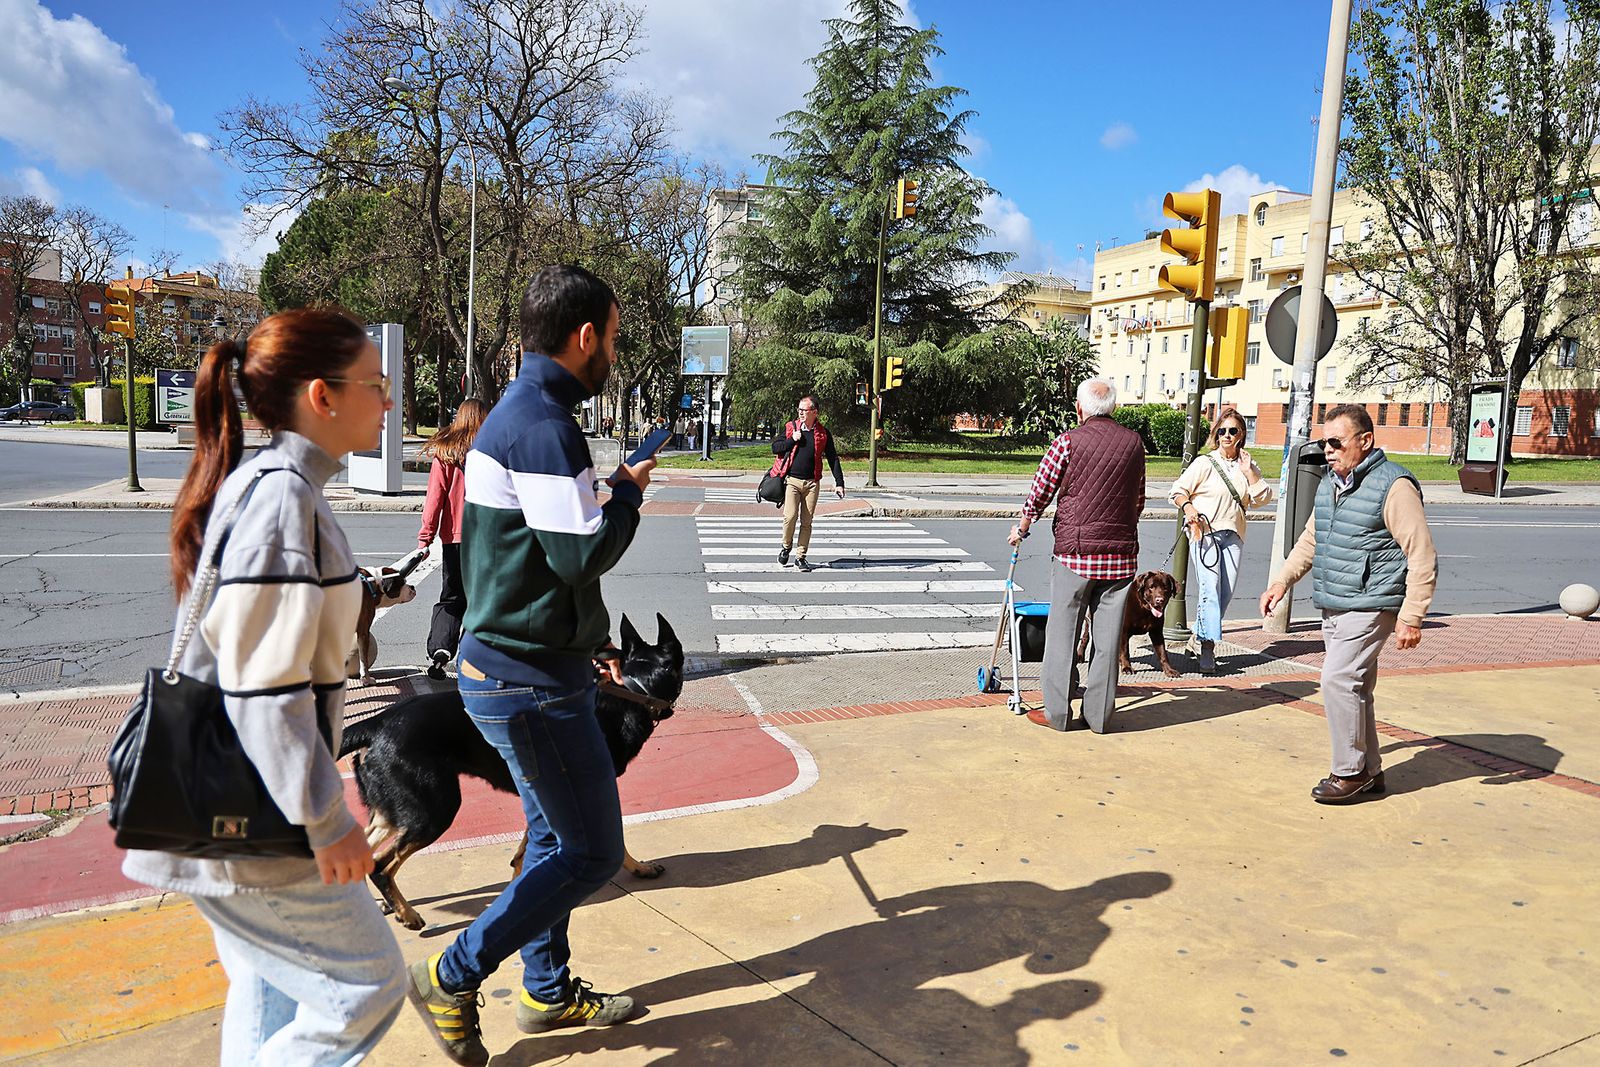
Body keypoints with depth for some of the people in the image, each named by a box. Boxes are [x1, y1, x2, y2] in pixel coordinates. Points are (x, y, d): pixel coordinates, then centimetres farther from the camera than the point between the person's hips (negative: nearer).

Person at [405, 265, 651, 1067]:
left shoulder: (517, 413, 13)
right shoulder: (543, 428, -21)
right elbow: (585, 554, -23)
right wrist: (629, 491, -6)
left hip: (513, 668, 11)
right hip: (531, 681, -11)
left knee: (556, 838, 21)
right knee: (592, 853, 2)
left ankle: (547, 991, 36)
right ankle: (452, 978, 12)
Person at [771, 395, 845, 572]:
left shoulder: (823, 433, 6)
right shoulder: (790, 427, 6)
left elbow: (833, 459, 9)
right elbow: (775, 447, 7)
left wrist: (839, 482, 4)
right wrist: (792, 440, -7)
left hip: (812, 483, 1)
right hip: (791, 480, -1)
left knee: (807, 522, 2)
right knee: (790, 516, -15)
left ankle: (800, 557, 11)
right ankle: (786, 546, 12)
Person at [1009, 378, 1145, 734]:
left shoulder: (1068, 442, -6)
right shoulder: (1135, 443, 6)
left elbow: (1040, 492, -1)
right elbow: (1138, 500, 15)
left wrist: (1022, 527, 17)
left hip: (1075, 552, -3)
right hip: (1122, 554, 4)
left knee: (1063, 633, 5)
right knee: (1108, 636, 8)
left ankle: (1057, 712, 10)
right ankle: (1099, 714, 15)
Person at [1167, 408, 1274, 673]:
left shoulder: (1248, 466, 14)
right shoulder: (1205, 462, 0)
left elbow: (1263, 497, 6)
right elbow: (1177, 491, -2)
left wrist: (1248, 472, -2)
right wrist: (1188, 507, -22)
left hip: (1233, 535, 5)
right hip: (1204, 531, -5)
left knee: (1227, 591, 2)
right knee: (1209, 588, -16)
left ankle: (1204, 633, 19)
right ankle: (1208, 646, -19)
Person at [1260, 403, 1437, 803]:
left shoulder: (1393, 486, -13)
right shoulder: (1330, 483, 13)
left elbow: (1423, 556, -14)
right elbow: (1310, 541, 23)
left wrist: (1412, 616, -18)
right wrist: (1282, 581, 11)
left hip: (1369, 605, -8)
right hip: (1333, 606, 9)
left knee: (1339, 679, -14)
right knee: (1356, 688, 14)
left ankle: (1349, 772, 0)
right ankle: (1369, 771, 25)